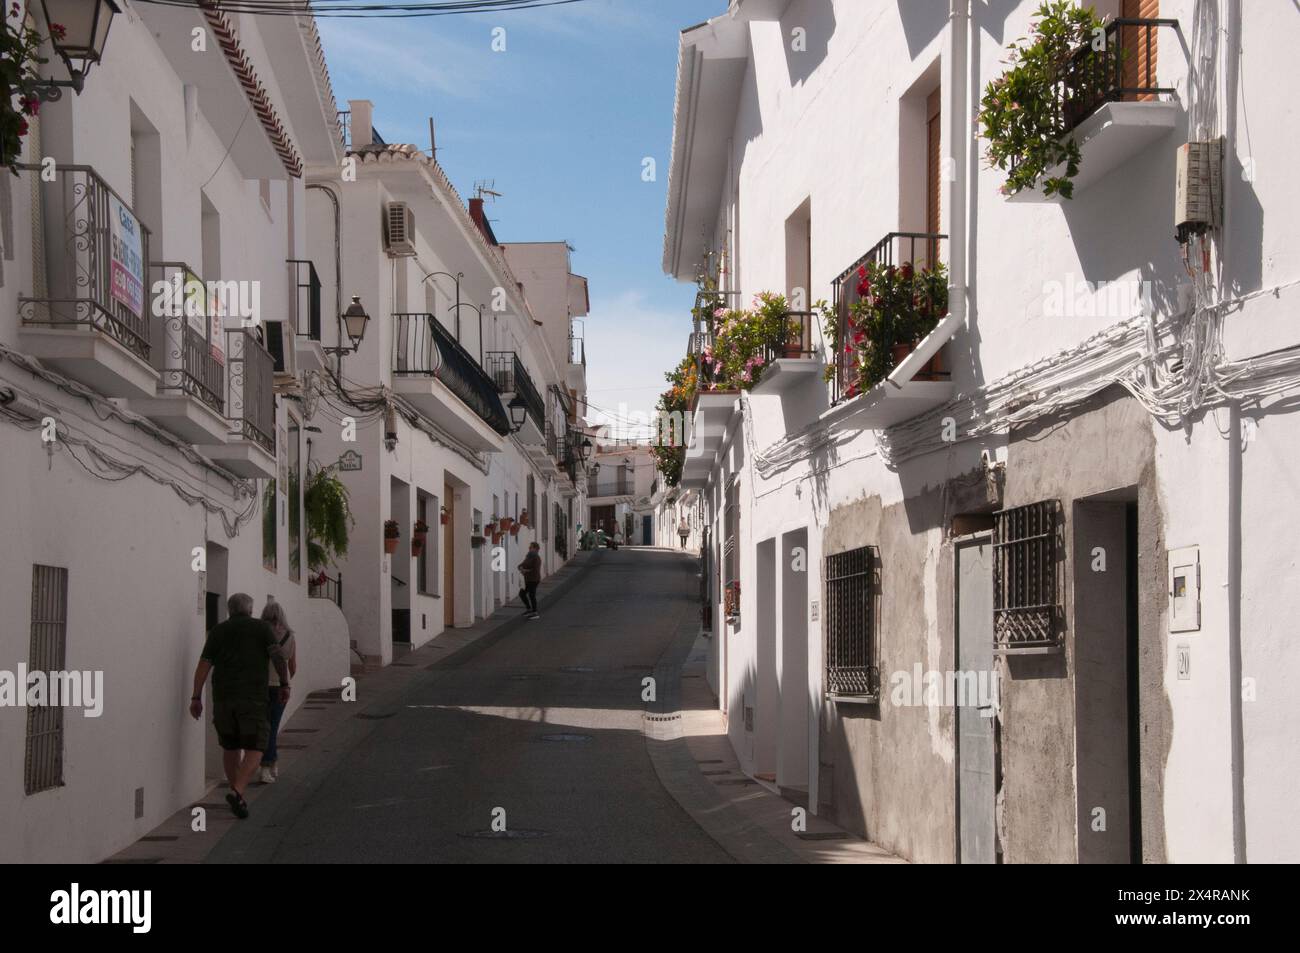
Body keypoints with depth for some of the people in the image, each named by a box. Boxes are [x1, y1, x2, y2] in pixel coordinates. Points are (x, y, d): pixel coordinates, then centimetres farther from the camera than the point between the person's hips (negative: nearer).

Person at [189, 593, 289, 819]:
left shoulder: (217, 631, 11)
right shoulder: (262, 628, 6)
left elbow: (203, 664, 3)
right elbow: (278, 656, -8)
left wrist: (196, 697, 3)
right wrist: (285, 685, -1)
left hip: (223, 698, 3)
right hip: (253, 698, -3)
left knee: (230, 746, 19)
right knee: (254, 749, -1)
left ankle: (237, 795, 23)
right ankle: (237, 793, -22)